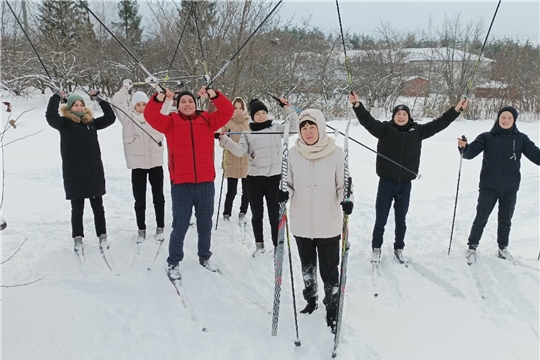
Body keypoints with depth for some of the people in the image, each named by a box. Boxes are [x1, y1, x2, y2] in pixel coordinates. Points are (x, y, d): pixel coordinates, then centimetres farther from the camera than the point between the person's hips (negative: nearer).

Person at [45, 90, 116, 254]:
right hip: (74, 173, -3)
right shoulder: (64, 123, -4)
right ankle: (78, 239, 20)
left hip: (94, 171, 3)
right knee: (77, 208, 7)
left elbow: (110, 118, 8)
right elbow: (50, 116, -22)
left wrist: (99, 98, 5)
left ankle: (102, 236, 23)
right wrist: (57, 96, -15)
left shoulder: (91, 122, 7)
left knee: (98, 207, 11)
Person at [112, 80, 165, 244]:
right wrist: (125, 88, -3)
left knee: (158, 198, 8)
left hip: (156, 162, 1)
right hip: (138, 164, -1)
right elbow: (117, 102, -5)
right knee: (139, 200, 7)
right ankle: (141, 229, 20)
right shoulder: (128, 117, 1)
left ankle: (160, 228, 20)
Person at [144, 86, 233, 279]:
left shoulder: (207, 120, 8)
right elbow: (150, 116, -9)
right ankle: (173, 263, 18)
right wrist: (160, 98, -26)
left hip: (205, 183, 2)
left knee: (205, 224, 16)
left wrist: (212, 95, -18)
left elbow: (227, 111, -3)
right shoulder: (171, 121, 5)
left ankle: (204, 257, 35)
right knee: (180, 225, 3)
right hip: (181, 183, -2)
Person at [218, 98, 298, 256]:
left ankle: (277, 246, 12)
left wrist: (288, 108, -5)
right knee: (257, 214, 11)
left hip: (274, 177, -1)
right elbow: (240, 151, -5)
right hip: (254, 178, 1)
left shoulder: (276, 128, 6)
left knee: (274, 214, 2)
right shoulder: (248, 133, 5)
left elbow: (294, 126, 2)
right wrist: (224, 139, -17)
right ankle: (259, 245, 24)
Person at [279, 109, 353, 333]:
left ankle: (332, 311, 24)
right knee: (307, 267, 20)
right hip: (301, 223, 3)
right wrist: (284, 194, -13)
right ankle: (311, 300, 42)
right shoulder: (294, 153, -4)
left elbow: (342, 185, -3)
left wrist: (345, 201, -22)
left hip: (328, 224, -3)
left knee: (329, 271, 5)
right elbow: (291, 184, 7)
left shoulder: (336, 153, -11)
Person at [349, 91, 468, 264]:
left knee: (401, 221, 16)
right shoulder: (385, 129, -5)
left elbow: (438, 124, 8)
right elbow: (367, 121, -16)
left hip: (405, 184, 2)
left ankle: (398, 249, 32)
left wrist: (456, 109, 6)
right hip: (386, 182, -2)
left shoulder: (417, 131, 4)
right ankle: (376, 249, 25)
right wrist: (357, 105, -32)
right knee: (380, 220, 6)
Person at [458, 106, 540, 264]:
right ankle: (472, 248, 18)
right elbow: (470, 152, -14)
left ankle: (503, 249, 33)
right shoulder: (486, 137, -5)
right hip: (488, 187, -2)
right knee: (481, 219, 3)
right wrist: (463, 147, -38)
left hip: (510, 189, 2)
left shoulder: (521, 139, 0)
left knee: (505, 220, 16)